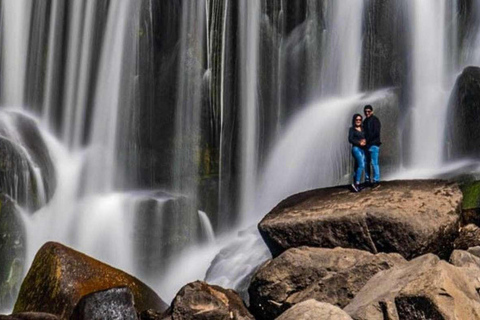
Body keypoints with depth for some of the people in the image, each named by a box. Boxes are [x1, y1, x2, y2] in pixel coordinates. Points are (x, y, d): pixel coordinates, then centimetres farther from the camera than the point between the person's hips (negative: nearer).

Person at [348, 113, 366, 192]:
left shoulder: (363, 129, 15)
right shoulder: (352, 129, 1)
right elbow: (350, 139, -7)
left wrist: (364, 141, -8)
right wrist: (359, 143, -14)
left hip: (362, 149, 6)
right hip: (356, 148, -6)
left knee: (357, 166, 7)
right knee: (361, 165, -20)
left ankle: (355, 185, 9)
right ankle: (357, 183, -22)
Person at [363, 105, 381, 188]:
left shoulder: (375, 120, -4)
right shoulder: (365, 121, 18)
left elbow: (376, 133, -13)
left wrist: (367, 140, -13)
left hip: (374, 144, -7)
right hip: (367, 145, 7)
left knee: (374, 163, -8)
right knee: (366, 163, 7)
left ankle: (376, 181, -4)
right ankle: (367, 180, 13)